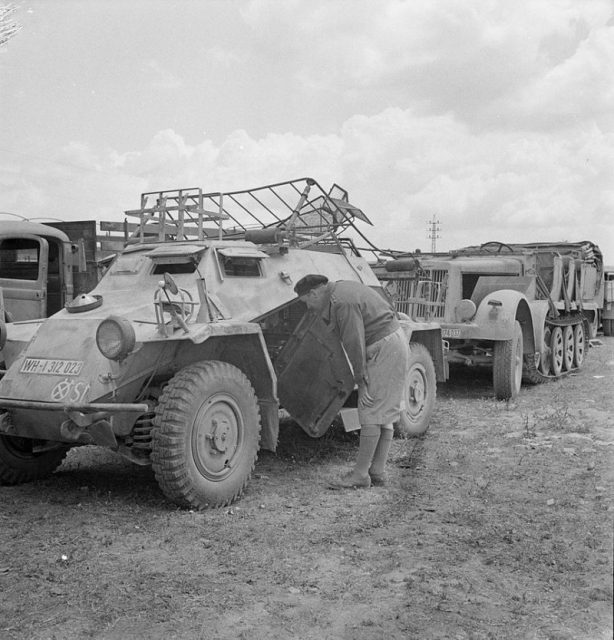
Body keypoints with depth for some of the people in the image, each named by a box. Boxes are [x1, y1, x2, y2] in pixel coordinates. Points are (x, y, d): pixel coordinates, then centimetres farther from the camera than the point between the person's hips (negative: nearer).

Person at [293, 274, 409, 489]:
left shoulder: (342, 303, -21)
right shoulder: (341, 288, 11)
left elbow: (355, 344, -21)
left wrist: (361, 381, -15)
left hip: (386, 349, -11)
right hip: (392, 343, 11)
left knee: (372, 412, -7)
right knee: (383, 412, 11)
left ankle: (360, 473, -2)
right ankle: (378, 471, 16)